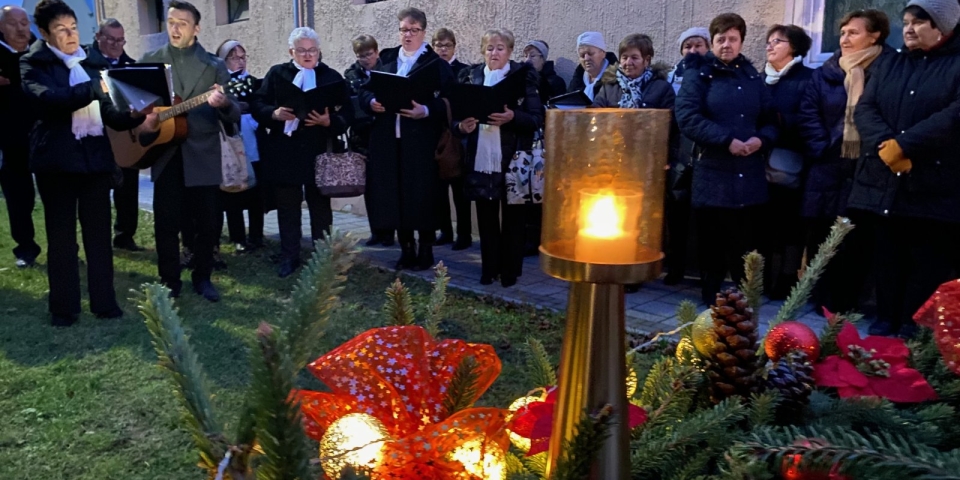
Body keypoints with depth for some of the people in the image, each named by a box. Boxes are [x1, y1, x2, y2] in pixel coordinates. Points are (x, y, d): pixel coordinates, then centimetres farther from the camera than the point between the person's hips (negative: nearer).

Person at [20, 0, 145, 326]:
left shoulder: (88, 64, 16)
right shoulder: (34, 64, 0)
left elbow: (106, 112, 13)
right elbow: (47, 98, -20)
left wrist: (135, 116, -6)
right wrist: (95, 89, -27)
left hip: (94, 156, 4)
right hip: (57, 159, -4)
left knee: (99, 233, 6)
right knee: (61, 236, 4)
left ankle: (104, 302, 14)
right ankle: (64, 308, 13)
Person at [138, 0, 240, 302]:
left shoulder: (214, 66, 3)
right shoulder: (149, 61, 8)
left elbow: (234, 115, -1)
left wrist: (224, 104, -24)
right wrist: (144, 122, -11)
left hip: (203, 155, -1)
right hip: (166, 153, 1)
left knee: (207, 221, 4)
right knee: (166, 223, 2)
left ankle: (202, 278, 21)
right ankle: (169, 281, 16)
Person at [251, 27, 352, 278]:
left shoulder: (332, 77, 4)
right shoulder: (276, 74, 7)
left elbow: (347, 112, -1)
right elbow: (257, 105, 3)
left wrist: (330, 122, -19)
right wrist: (274, 114, -17)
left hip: (320, 152, -1)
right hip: (285, 152, 1)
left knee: (320, 206, 8)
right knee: (287, 206, 7)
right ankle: (289, 257, 17)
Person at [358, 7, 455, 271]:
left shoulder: (437, 64, 1)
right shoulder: (385, 60, 14)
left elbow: (448, 102, -8)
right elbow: (365, 90, 11)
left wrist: (426, 111, -24)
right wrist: (372, 102, -10)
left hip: (421, 141, -4)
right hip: (388, 140, 4)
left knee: (422, 197, 0)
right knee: (395, 196, 7)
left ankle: (425, 251, 14)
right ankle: (406, 250, 20)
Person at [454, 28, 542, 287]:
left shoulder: (523, 76, 1)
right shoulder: (471, 76, 10)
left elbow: (537, 118, -5)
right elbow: (458, 113, 11)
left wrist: (513, 117, -22)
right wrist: (461, 126, -12)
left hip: (512, 159, -3)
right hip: (481, 159, 3)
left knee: (512, 217, 5)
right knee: (486, 217, 8)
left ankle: (510, 269, 15)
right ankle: (489, 268, 19)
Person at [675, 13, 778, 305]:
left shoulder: (752, 77, 15)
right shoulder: (699, 74, 2)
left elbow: (771, 119, 15)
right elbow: (687, 117, -13)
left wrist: (761, 139, -8)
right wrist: (727, 140, -19)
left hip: (749, 177, 4)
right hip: (712, 176, -3)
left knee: (746, 245, 7)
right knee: (712, 245, 4)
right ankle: (711, 304, 17)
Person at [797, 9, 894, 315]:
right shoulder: (825, 74, 10)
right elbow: (807, 115, 5)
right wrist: (821, 149, -6)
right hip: (828, 170, 3)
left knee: (859, 241, 2)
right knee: (822, 238, 5)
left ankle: (846, 305, 14)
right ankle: (823, 302, 18)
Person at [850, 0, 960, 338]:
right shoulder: (892, 64, 16)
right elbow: (865, 108, 3)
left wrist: (903, 145, -19)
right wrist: (884, 145, -15)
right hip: (885, 181, 5)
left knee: (928, 264, 1)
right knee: (888, 260, 11)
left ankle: (913, 335, 10)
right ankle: (884, 326, 20)